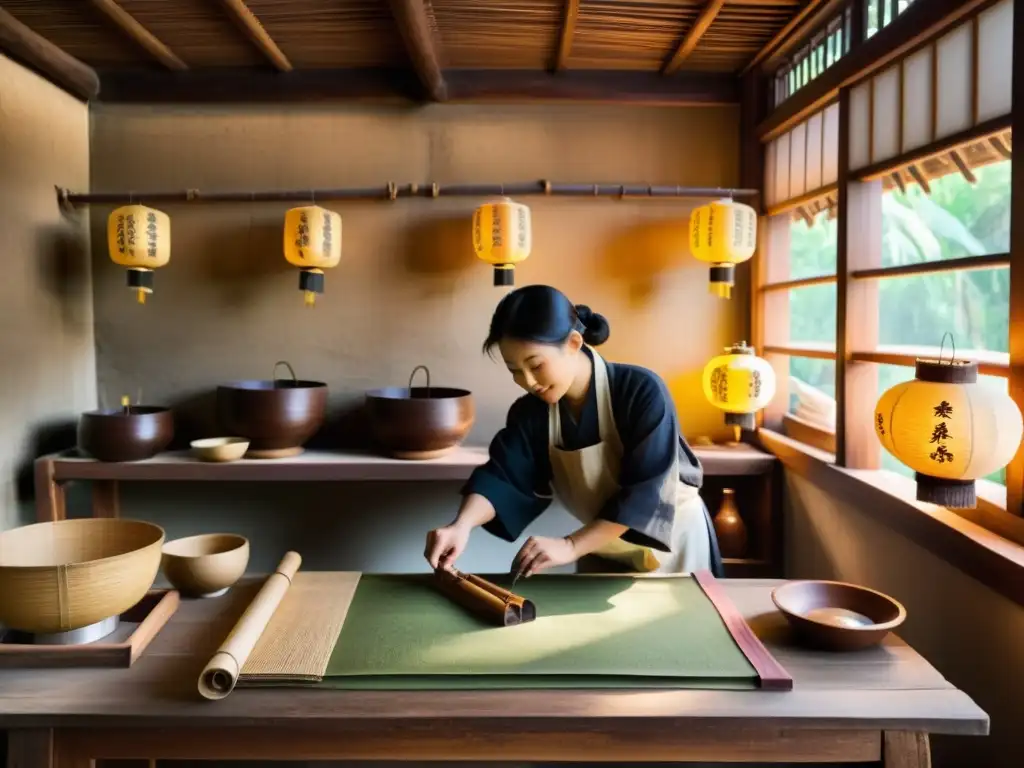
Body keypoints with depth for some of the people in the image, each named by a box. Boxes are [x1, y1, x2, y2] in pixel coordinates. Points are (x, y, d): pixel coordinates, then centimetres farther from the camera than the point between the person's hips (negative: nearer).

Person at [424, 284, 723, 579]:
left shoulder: (642, 391, -27)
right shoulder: (531, 411, -11)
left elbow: (645, 492, -30)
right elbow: (503, 475, -20)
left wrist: (571, 546, -36)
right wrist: (462, 525, -39)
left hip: (671, 544, -4)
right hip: (601, 551, 4)